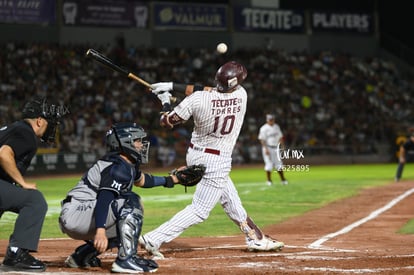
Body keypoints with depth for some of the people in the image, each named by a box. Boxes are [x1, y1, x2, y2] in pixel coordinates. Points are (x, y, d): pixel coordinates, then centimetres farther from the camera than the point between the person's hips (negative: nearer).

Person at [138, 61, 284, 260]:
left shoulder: (198, 100, -17)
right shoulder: (241, 95, -16)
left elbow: (166, 122, -10)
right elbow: (210, 92, -5)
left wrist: (165, 101, 9)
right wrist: (173, 86, -6)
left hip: (196, 154, 5)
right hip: (217, 162, -5)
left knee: (231, 201, 19)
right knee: (199, 210, -1)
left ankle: (255, 238, 34)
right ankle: (152, 240, -12)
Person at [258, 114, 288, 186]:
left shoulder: (276, 127, 10)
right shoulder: (264, 128, -9)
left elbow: (280, 137, 17)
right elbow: (262, 139, -13)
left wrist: (281, 145, 7)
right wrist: (266, 149, -20)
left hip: (276, 148, 6)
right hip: (268, 148, -6)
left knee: (279, 164, 7)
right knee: (269, 164, -6)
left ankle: (283, 180, 12)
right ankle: (269, 180, 3)